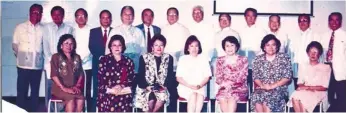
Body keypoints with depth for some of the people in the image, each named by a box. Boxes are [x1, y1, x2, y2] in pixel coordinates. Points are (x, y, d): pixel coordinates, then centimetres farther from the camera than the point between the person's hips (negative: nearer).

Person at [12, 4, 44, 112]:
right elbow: (14, 45, 9)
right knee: (22, 91, 1)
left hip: (37, 65, 1)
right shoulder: (20, 27, 3)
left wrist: (40, 56, 5)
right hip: (23, 65, -1)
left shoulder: (43, 29, 2)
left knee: (35, 91, 9)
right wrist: (20, 56, 9)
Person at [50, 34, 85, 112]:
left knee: (81, 99, -29)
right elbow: (54, 75, -6)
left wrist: (77, 86, -4)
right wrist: (64, 88, -14)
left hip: (73, 88, 3)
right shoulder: (56, 57, 2)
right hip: (60, 87, -3)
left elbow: (81, 73, 13)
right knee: (71, 99, -32)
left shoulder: (77, 58, 16)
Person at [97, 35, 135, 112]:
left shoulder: (128, 61, 17)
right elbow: (100, 78, 3)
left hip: (124, 96, 1)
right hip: (107, 95, -1)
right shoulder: (104, 59, 11)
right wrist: (110, 89, -11)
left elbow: (131, 78, 8)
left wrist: (122, 86, -11)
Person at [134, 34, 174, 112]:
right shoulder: (144, 57, 2)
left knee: (163, 97, -31)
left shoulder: (168, 58, 8)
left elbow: (170, 75, 5)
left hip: (161, 88, 2)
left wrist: (165, 86, -11)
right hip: (146, 88, -1)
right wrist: (146, 86, -16)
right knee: (151, 98, -32)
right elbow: (140, 75, -1)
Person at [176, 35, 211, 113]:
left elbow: (207, 77, 7)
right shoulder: (183, 59, 6)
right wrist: (190, 86, -12)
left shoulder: (203, 59, 10)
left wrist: (199, 85, -12)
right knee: (193, 95, -32)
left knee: (200, 95, -32)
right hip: (185, 87, -1)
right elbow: (179, 78, 3)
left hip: (200, 87, 1)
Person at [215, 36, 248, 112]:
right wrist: (224, 83, -16)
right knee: (222, 99, -32)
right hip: (224, 88, 1)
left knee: (232, 97, -34)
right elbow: (218, 77, 7)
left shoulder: (243, 60, 8)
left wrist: (231, 83, -17)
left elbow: (243, 77, -1)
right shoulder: (220, 60, 14)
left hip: (239, 88, -1)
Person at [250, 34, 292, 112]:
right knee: (256, 97, -32)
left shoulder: (284, 58, 7)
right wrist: (262, 85, -13)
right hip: (262, 89, 2)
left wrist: (273, 86, -12)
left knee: (268, 99, -35)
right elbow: (255, 76, 9)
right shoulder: (258, 59, 14)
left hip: (279, 88, -2)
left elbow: (287, 77, -1)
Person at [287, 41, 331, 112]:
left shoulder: (326, 68, 4)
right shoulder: (303, 66, 16)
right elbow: (300, 84, 12)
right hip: (304, 93, 3)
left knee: (302, 99, -34)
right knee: (295, 97, -32)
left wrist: (309, 87, -12)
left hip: (319, 93, -3)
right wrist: (305, 88, -11)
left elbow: (324, 87, -1)